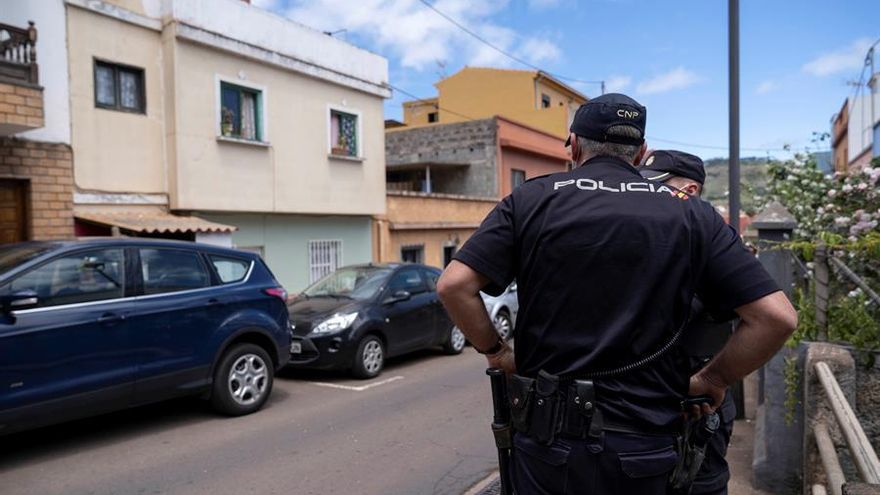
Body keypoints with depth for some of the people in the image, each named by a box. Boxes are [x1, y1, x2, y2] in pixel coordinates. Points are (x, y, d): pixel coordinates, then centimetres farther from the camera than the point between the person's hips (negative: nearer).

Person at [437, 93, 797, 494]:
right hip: (643, 443, 1)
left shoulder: (530, 200, -2)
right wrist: (712, 379, 9)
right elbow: (777, 317, -3)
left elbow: (453, 285, -10)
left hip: (546, 441, 0)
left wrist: (495, 351, 4)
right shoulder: (691, 214, 2)